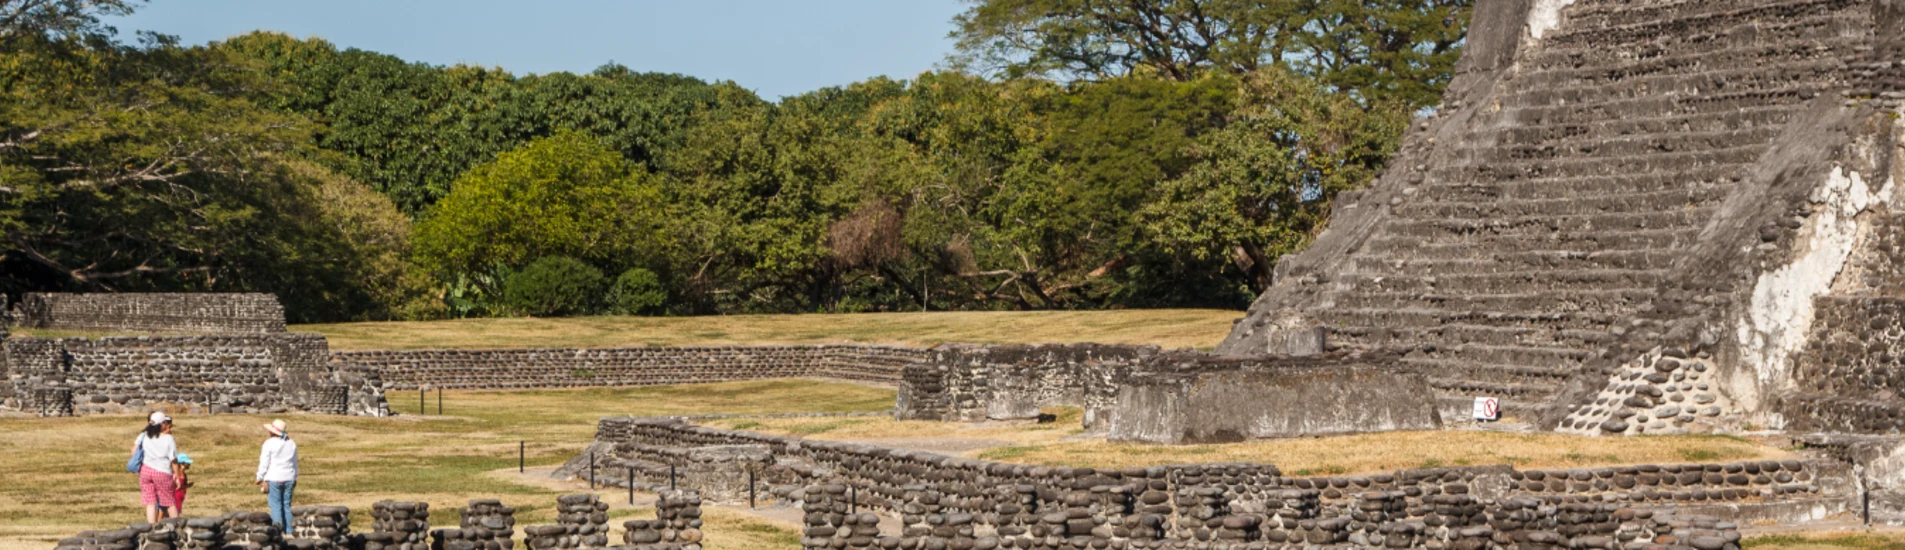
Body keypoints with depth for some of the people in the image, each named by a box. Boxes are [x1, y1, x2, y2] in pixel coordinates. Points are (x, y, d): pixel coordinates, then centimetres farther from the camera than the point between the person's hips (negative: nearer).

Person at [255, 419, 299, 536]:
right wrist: (295, 478, 23)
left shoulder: (269, 443, -7)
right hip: (288, 478, 5)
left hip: (274, 478, -5)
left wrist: (260, 478, 2)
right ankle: (288, 532, 7)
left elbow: (264, 463, -6)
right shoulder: (291, 443, 9)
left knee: (275, 503, -2)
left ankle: (277, 521, -28)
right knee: (286, 505, 8)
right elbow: (295, 462, 16)